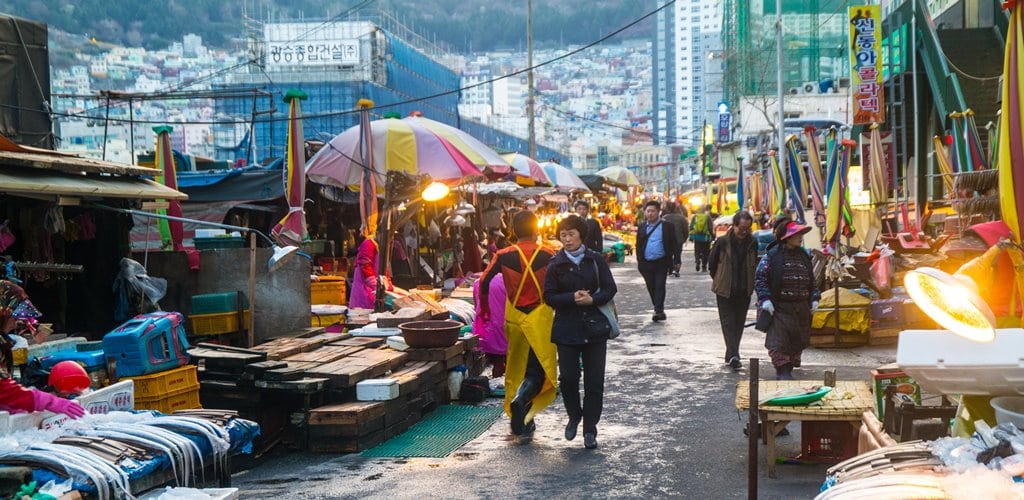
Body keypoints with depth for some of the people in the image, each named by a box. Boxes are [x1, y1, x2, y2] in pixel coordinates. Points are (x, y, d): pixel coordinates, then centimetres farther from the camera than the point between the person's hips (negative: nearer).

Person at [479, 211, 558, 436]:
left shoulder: (504, 256, -3)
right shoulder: (548, 255, -8)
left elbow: (484, 281, 0)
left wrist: (484, 307, 16)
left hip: (514, 317, 3)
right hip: (540, 317, -3)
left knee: (517, 367, 15)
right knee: (539, 368, 2)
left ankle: (523, 422, 20)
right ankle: (522, 398, -27)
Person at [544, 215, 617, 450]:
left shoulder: (596, 260, 2)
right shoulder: (555, 264, 0)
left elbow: (610, 288, 0)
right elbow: (549, 296, -3)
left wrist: (592, 299, -18)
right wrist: (572, 298, -18)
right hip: (566, 328, 0)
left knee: (594, 381, 2)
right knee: (568, 377, -2)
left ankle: (590, 430, 11)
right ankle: (574, 417, 25)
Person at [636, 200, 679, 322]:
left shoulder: (667, 226, -1)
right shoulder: (641, 227, 9)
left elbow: (673, 244, -2)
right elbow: (638, 245, 11)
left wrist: (672, 260, -11)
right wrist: (639, 262, 3)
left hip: (661, 262, -4)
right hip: (646, 263, 4)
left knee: (660, 286, -10)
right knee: (651, 288, 10)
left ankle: (659, 310, -12)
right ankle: (658, 310, 22)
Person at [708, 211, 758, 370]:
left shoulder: (752, 243, -2)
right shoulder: (722, 242, -10)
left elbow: (755, 265, 12)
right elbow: (712, 263, 2)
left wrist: (749, 282, 9)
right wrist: (719, 281, 7)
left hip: (744, 291, 3)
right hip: (725, 291, -3)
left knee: (739, 323, 9)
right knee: (728, 322, -7)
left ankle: (732, 355, 19)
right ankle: (733, 355, -15)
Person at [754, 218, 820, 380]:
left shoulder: (804, 256, 12)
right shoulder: (772, 255, -8)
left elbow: (811, 280, 20)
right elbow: (760, 278, -7)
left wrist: (814, 298, 10)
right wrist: (765, 299, -16)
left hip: (801, 308, 6)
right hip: (779, 307, -6)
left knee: (797, 341, 10)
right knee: (778, 340, -10)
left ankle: (788, 369, 24)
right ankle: (782, 370, -5)